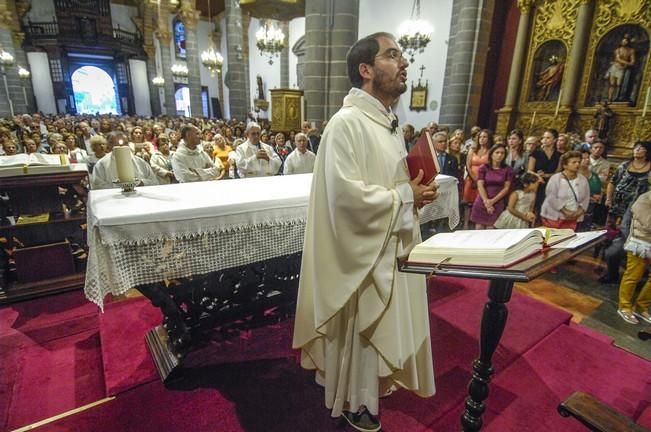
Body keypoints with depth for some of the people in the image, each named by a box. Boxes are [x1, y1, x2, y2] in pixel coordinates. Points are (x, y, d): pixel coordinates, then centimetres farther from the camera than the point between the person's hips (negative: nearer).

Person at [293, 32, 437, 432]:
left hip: (392, 244, 9)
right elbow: (346, 194, -28)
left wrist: (417, 192, -2)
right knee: (359, 328, 11)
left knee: (384, 323, 25)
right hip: (362, 249, -9)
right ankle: (352, 399, 38)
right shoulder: (346, 123, -20)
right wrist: (405, 196, -18)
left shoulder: (389, 125, 9)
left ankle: (376, 382, 50)